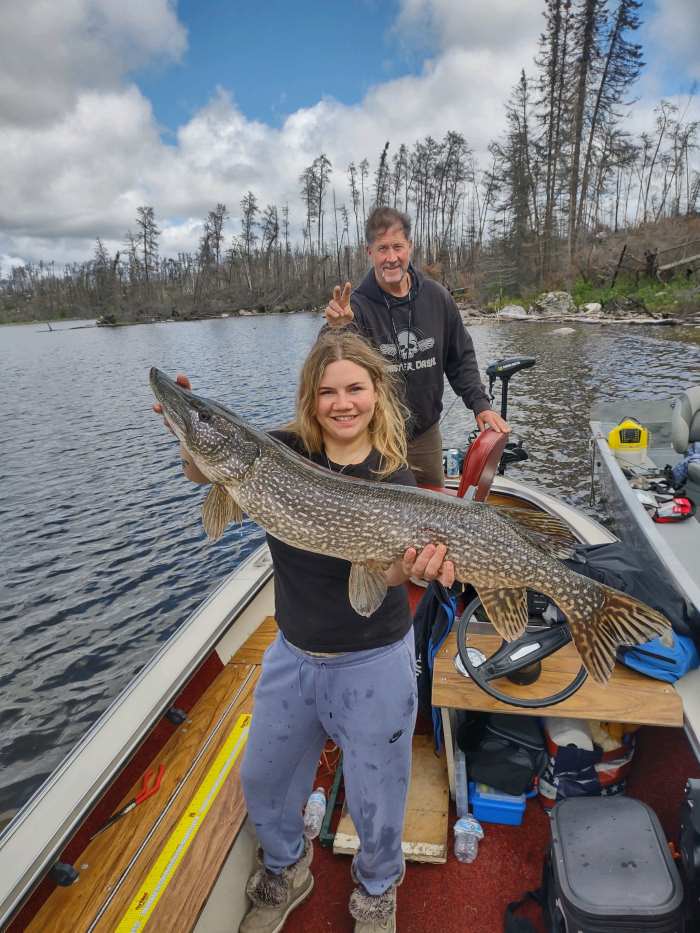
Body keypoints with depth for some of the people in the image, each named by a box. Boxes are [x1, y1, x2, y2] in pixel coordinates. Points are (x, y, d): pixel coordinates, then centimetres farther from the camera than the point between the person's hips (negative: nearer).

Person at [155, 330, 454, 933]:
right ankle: (284, 874, 55)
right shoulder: (284, 451, -9)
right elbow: (201, 473, -3)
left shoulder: (392, 477, -17)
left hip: (373, 663, -3)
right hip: (292, 655, 4)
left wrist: (410, 568, -47)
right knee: (263, 780, 23)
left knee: (374, 800, 15)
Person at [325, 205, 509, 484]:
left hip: (426, 434, 4)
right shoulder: (357, 305, -13)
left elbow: (461, 358, 7)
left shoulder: (436, 297, -2)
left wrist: (480, 404, -2)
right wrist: (337, 331, -46)